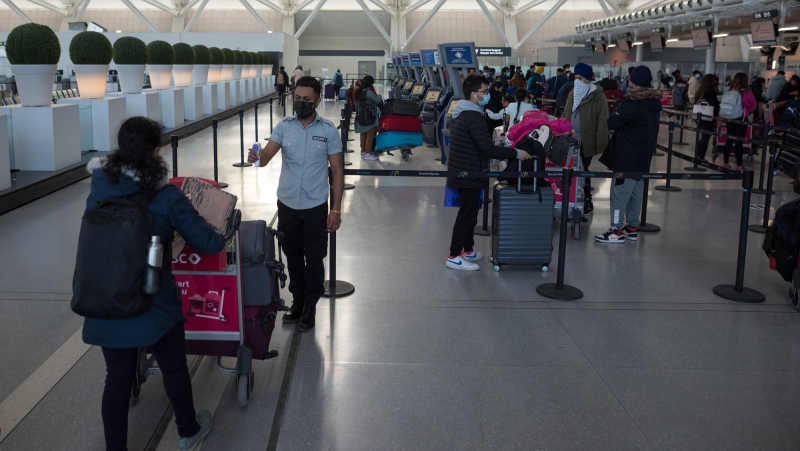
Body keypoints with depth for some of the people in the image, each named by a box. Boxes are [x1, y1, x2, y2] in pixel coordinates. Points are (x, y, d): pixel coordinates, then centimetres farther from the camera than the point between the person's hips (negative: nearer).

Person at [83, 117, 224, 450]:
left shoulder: (99, 189, -5)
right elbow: (208, 244, -14)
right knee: (173, 368, 19)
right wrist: (218, 238, 8)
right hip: (155, 307, -3)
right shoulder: (167, 197, -17)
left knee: (117, 377, 17)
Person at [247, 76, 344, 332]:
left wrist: (336, 209, -8)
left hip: (315, 207, -2)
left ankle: (310, 306, 24)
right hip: (287, 205, 2)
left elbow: (337, 171, -4)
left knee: (314, 258, 7)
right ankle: (298, 301, 32)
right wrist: (257, 157, -40)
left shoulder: (328, 130, -6)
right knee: (293, 256, 15)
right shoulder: (284, 127, -1)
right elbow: (267, 156, -15)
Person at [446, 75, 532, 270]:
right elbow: (489, 150, -26)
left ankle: (467, 249, 31)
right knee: (467, 215, -1)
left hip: (461, 172, 10)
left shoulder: (461, 113, 10)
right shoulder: (473, 117, -22)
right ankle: (454, 257, 5)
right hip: (469, 174, -10)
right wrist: (516, 153, -18)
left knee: (468, 212, 19)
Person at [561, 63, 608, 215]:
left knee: (583, 171, 2)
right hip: (571, 140, 6)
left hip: (586, 141, -5)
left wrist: (600, 143, -17)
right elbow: (565, 115, 17)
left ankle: (587, 201, 16)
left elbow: (602, 121, -13)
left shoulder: (597, 96, -10)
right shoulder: (573, 94, 11)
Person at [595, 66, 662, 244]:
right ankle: (632, 228, 20)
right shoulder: (655, 102, 8)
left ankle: (617, 230, -3)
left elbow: (612, 123, -16)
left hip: (627, 156, -8)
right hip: (644, 154, 8)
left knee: (620, 191, -4)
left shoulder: (632, 103, -19)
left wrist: (616, 114, 2)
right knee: (636, 192, 14)